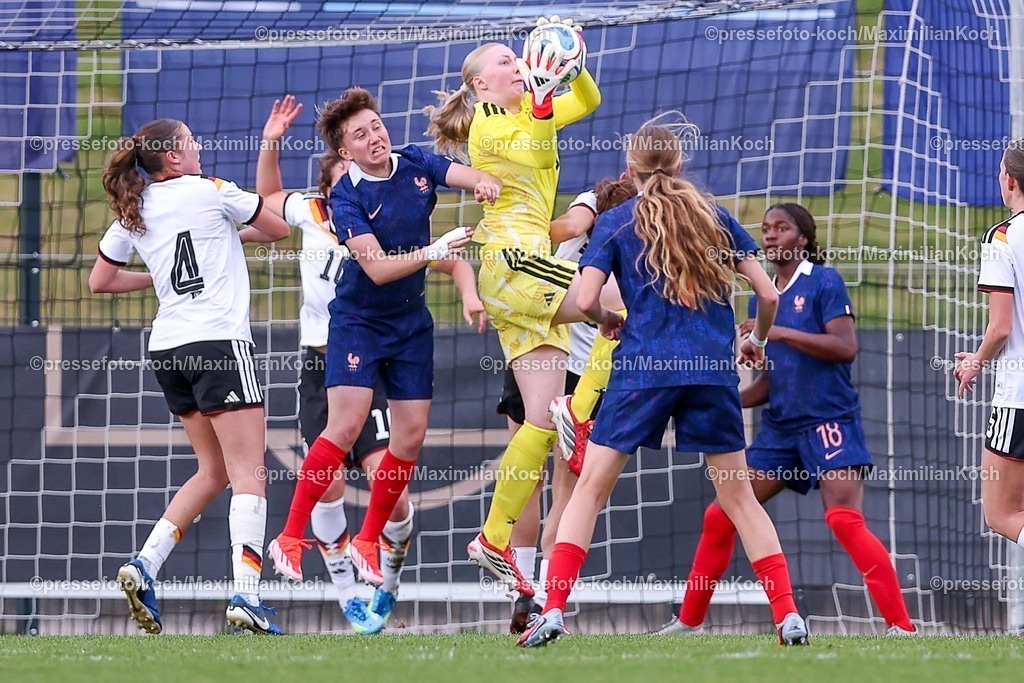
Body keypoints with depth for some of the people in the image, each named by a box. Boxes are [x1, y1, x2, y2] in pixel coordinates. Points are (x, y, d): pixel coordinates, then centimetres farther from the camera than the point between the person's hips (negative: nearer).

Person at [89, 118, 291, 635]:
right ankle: (246, 596, -22)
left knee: (213, 470, 18)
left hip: (168, 349, 7)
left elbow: (99, 280, 20)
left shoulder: (132, 214, 11)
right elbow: (278, 227, 10)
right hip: (219, 341, -7)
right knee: (248, 472, -9)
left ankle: (145, 566, 5)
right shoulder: (211, 191, -2)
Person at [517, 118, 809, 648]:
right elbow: (768, 294, 9)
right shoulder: (714, 217, 11)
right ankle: (788, 616, 3)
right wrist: (757, 340, 28)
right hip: (713, 370, 2)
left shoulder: (616, 222, 5)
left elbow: (585, 301, -5)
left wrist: (607, 321, 18)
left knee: (591, 488, 4)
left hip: (643, 367, -2)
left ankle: (552, 610, -9)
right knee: (738, 496, 11)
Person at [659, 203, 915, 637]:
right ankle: (689, 621, 16)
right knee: (720, 516, 5)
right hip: (780, 428, 7)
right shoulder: (763, 299, 16)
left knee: (845, 520, -21)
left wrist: (781, 333, -21)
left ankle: (901, 626, -20)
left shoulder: (825, 283, -4)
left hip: (829, 421, -7)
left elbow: (846, 347, -17)